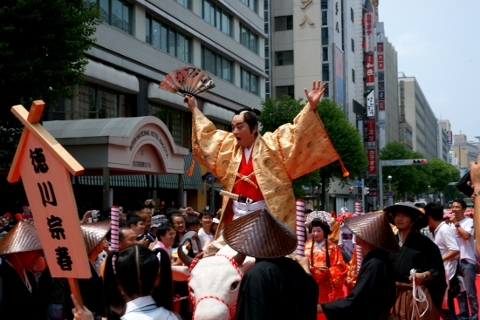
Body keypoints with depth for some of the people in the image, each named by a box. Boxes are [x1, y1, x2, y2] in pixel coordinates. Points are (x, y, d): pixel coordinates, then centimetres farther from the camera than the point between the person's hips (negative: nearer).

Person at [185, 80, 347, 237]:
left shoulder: (270, 144, -3)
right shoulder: (229, 146, 12)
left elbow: (296, 133, -11)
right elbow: (208, 133, 27)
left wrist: (311, 107, -23)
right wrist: (193, 108, 33)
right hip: (237, 215, 6)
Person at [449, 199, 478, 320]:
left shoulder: (469, 222, -5)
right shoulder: (451, 224, 12)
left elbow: (466, 235, -21)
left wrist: (456, 224, -14)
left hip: (467, 261, -6)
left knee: (470, 292, -5)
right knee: (459, 291, 10)